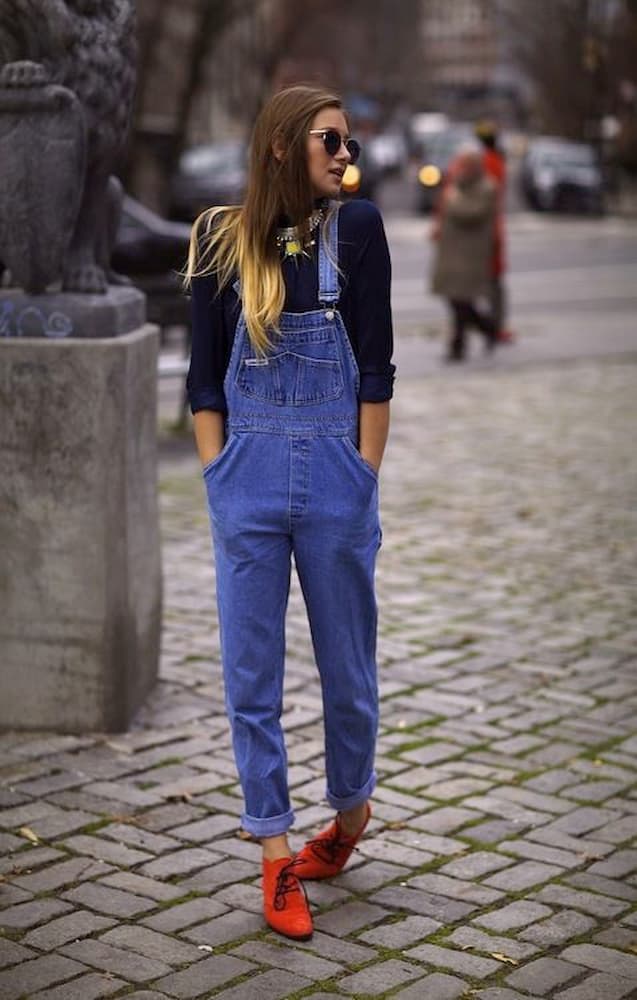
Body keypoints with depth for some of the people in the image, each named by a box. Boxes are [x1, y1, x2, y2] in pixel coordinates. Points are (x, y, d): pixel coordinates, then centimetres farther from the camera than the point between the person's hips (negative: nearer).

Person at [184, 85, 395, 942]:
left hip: (336, 477, -1)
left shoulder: (356, 228, 1)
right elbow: (206, 374, 5)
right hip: (249, 483, 1)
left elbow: (375, 366, -1)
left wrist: (364, 478, -6)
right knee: (251, 676, 2)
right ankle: (278, 857, 12)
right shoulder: (222, 237, 3)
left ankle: (350, 808, 35)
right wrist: (219, 481, -1)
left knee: (347, 667, 11)